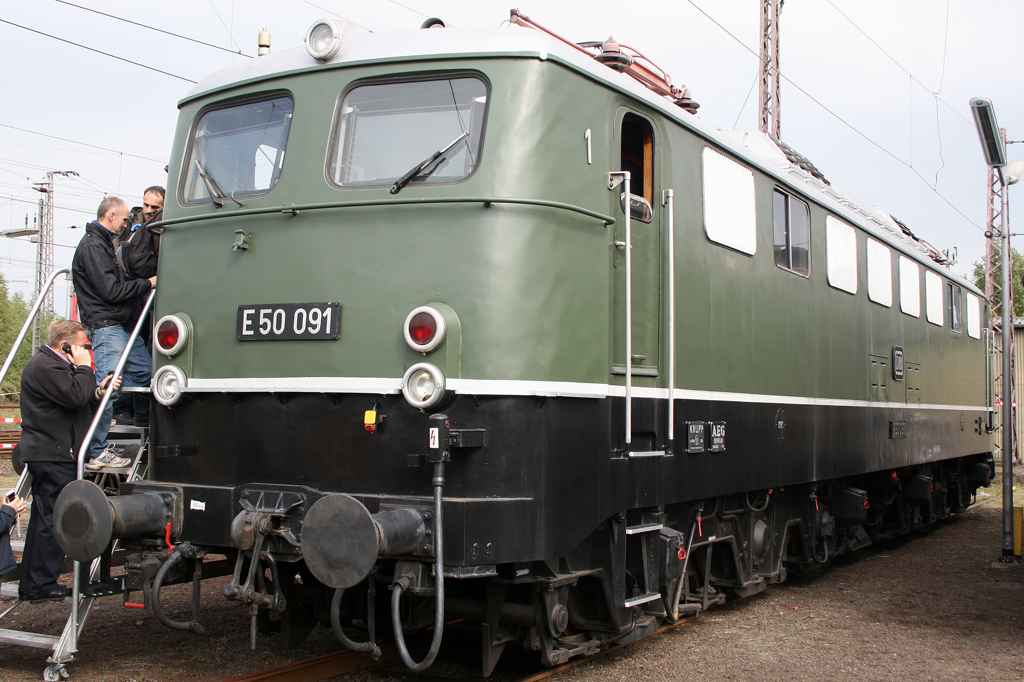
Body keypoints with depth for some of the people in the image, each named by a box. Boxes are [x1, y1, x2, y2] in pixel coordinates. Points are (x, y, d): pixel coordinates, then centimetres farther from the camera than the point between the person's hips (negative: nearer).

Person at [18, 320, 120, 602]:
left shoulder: (52, 364, 22)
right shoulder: (44, 366, -14)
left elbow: (79, 404, 20)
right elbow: (75, 397, -25)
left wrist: (98, 393, 3)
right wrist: (85, 368, -11)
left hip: (48, 455, 11)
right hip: (54, 456, -11)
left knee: (43, 521, 14)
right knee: (52, 521, -7)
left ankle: (30, 584, 21)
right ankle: (42, 586, -2)